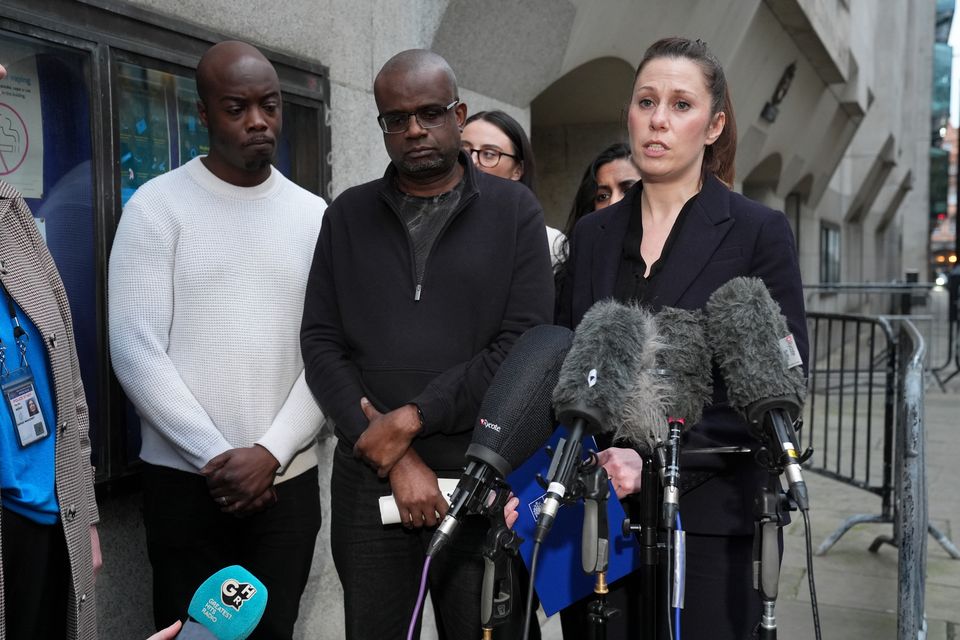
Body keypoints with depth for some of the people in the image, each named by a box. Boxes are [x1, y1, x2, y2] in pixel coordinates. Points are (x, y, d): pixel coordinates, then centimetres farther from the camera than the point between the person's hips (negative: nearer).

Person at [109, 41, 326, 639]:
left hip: (290, 478, 3)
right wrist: (217, 456, -12)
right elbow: (136, 350, -9)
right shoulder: (158, 205, -3)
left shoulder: (314, 214, 6)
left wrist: (270, 454, -10)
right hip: (185, 480, -2)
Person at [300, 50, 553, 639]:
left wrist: (411, 418, -12)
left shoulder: (514, 209, 2)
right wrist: (392, 457, -9)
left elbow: (526, 342, -8)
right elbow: (321, 344, 2)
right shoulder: (348, 215, 8)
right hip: (368, 482, 2)